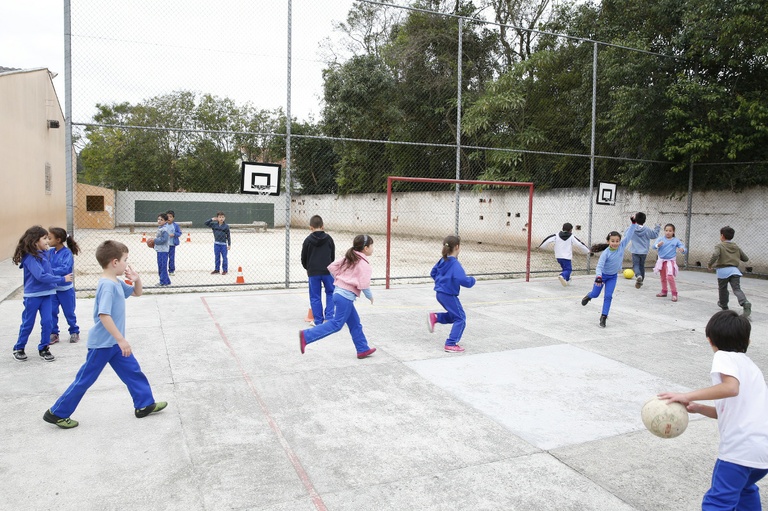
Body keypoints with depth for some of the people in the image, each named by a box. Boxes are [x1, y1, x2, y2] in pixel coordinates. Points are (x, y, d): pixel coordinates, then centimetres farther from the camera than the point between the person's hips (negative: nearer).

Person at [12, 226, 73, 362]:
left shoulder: (45, 253, 4)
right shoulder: (29, 257, -17)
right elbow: (41, 276, -25)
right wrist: (62, 279, -23)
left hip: (46, 293, 5)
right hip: (32, 295, -5)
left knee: (47, 321, 3)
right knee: (28, 323, 7)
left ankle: (44, 348, 15)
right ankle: (19, 349, 25)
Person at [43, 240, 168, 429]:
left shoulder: (117, 282, 5)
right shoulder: (107, 285, -23)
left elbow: (137, 293, 22)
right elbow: (104, 315, -31)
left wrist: (137, 280, -1)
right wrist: (121, 340, -30)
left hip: (114, 342, 9)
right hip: (102, 343, -9)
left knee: (132, 371, 13)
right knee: (85, 379, 3)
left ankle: (145, 404, 23)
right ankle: (56, 413, 19)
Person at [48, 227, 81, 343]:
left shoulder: (67, 253, -16)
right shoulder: (50, 252, 0)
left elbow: (65, 269, -26)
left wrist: (50, 271, -30)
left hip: (65, 289, -5)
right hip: (52, 288, 5)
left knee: (69, 312, 8)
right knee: (51, 312, 8)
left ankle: (74, 332, 25)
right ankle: (53, 333, 20)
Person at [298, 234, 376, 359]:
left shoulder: (348, 257, 12)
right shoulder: (364, 264, -11)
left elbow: (331, 266, 11)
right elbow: (364, 285, -18)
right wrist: (370, 297, 0)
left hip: (338, 291, 9)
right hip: (346, 296, -9)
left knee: (355, 324, 16)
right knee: (336, 324, -6)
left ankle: (363, 349, 24)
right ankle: (306, 336, -11)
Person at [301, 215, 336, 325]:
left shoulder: (308, 240, -2)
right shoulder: (328, 239, 3)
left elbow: (304, 258, 4)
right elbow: (333, 256, 10)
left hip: (313, 272, -1)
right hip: (327, 271, 1)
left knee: (315, 297, 7)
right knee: (331, 293, 16)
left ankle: (318, 320, 9)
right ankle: (329, 317, 8)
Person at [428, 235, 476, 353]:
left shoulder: (442, 260, 6)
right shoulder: (455, 264, -20)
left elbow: (433, 273, 18)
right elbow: (463, 280, -29)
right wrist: (472, 280, -10)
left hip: (440, 293, 9)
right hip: (449, 294, -9)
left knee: (454, 315, 22)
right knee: (460, 318, 3)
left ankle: (434, 317, 7)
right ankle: (450, 344, 2)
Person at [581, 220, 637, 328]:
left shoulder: (622, 246, -16)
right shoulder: (606, 253, -28)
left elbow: (629, 235, -15)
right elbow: (599, 266, -34)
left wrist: (633, 223, -25)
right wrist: (598, 277, -49)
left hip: (613, 276, 3)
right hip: (603, 275, -2)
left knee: (608, 296, -4)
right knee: (595, 294, 12)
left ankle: (604, 317, 3)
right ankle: (588, 296, 48)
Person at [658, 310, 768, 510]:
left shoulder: (725, 356, -3)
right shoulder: (749, 364, 23)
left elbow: (731, 387, -25)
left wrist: (687, 396, -24)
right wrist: (698, 408, 12)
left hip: (741, 447, -9)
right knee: (743, 487, 32)